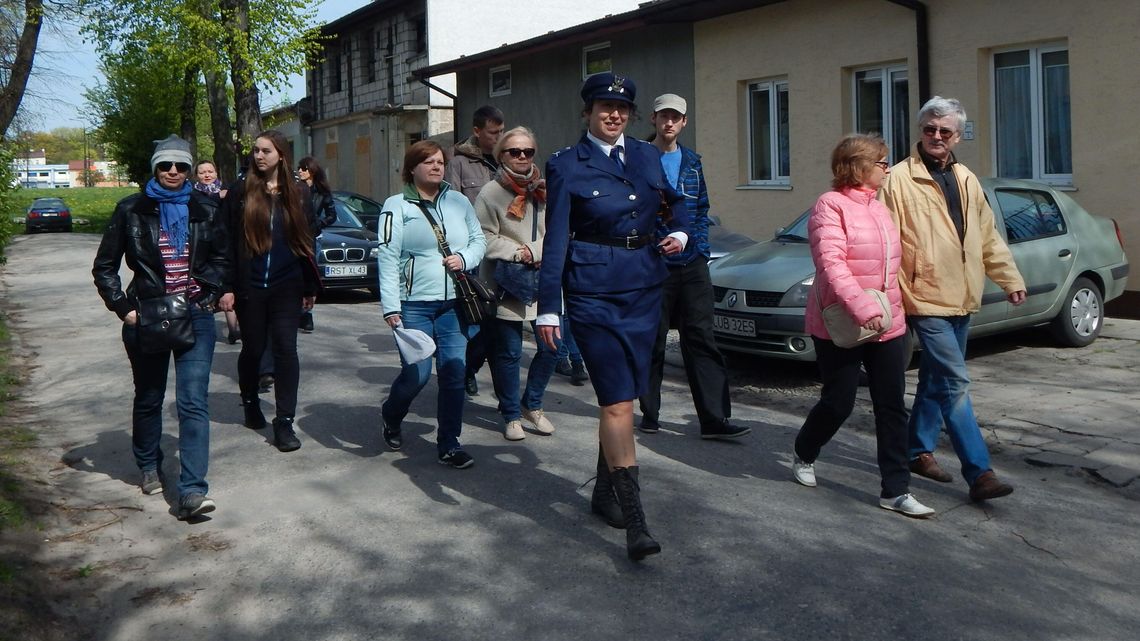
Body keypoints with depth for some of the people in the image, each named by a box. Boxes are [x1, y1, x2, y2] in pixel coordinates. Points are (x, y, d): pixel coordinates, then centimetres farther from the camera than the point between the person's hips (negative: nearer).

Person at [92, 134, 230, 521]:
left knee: (194, 402, -10)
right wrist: (123, 308, -5)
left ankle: (192, 491, -14)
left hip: (196, 316, 0)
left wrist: (217, 290, 3)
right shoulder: (132, 210, 1)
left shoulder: (205, 210, 5)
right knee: (148, 398, 15)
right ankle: (149, 467, 38)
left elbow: (221, 258, 19)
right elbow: (104, 265, 5)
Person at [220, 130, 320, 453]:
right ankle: (250, 402, 36)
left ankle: (284, 421, 0)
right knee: (253, 348, 11)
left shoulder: (298, 193, 6)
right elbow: (228, 241, -1)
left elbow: (305, 241, 8)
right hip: (250, 287, 0)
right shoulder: (241, 193, 1)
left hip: (286, 286, 0)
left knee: (285, 348, -4)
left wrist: (310, 287, 7)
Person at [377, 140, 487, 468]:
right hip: (413, 305, -4)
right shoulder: (397, 206, -1)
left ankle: (449, 444, 12)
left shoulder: (459, 201, 13)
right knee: (417, 373, -5)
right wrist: (391, 307, -14)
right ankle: (391, 416, 28)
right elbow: (388, 257, -7)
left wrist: (464, 258, -4)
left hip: (453, 304, 4)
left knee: (454, 373, 1)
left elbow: (479, 240, 19)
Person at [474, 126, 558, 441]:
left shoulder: (545, 190, 9)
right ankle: (511, 415, 18)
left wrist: (533, 251, -6)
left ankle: (532, 404, 26)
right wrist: (517, 253, -15)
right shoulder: (491, 193, -5)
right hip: (506, 285, -4)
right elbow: (485, 238, -9)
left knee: (552, 346, 5)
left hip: (543, 282, 5)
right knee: (508, 352, 2)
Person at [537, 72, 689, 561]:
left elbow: (675, 203, 26)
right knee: (617, 401, -10)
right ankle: (634, 521, -9)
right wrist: (548, 307, -8)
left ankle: (604, 492, 31)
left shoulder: (647, 156, 12)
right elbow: (556, 240, -4)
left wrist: (678, 232, 4)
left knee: (622, 396, 12)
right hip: (593, 290, -5)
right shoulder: (566, 166, -1)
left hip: (644, 286, 5)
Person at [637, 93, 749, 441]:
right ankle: (650, 414, 17)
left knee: (701, 338, 1)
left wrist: (699, 244, 6)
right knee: (652, 340, 5)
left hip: (692, 262, 4)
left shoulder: (692, 161, 14)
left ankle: (714, 418, 1)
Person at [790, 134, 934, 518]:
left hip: (887, 324, 7)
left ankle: (896, 491, 9)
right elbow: (831, 263, -23)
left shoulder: (879, 208, 15)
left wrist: (893, 309, 17)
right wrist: (862, 309, -32)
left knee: (892, 407, 4)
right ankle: (803, 457, 32)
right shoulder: (831, 206, -11)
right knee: (838, 403, 3)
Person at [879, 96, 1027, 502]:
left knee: (936, 379, 16)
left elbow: (988, 236, 19)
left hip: (962, 298, 7)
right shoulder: (900, 179, -8)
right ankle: (979, 472, -8)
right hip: (926, 300, -7)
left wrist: (1010, 278, 14)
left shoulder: (966, 180, 14)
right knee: (955, 383, -10)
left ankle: (919, 451, 29)